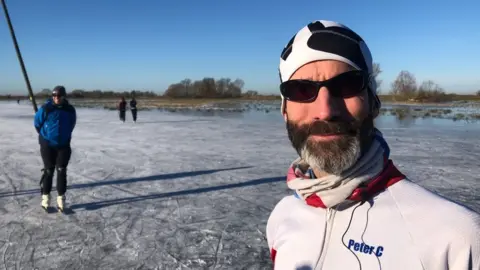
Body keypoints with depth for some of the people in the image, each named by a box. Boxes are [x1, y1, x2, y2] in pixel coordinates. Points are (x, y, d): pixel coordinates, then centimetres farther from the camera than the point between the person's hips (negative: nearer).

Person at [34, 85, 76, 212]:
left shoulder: (70, 110, -6)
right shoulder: (46, 108, -15)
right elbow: (37, 123, 1)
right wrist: (45, 135, 12)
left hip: (63, 145, 2)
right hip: (47, 144, -2)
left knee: (61, 171, 2)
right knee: (48, 171, 4)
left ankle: (61, 198, 11)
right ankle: (45, 197, 18)